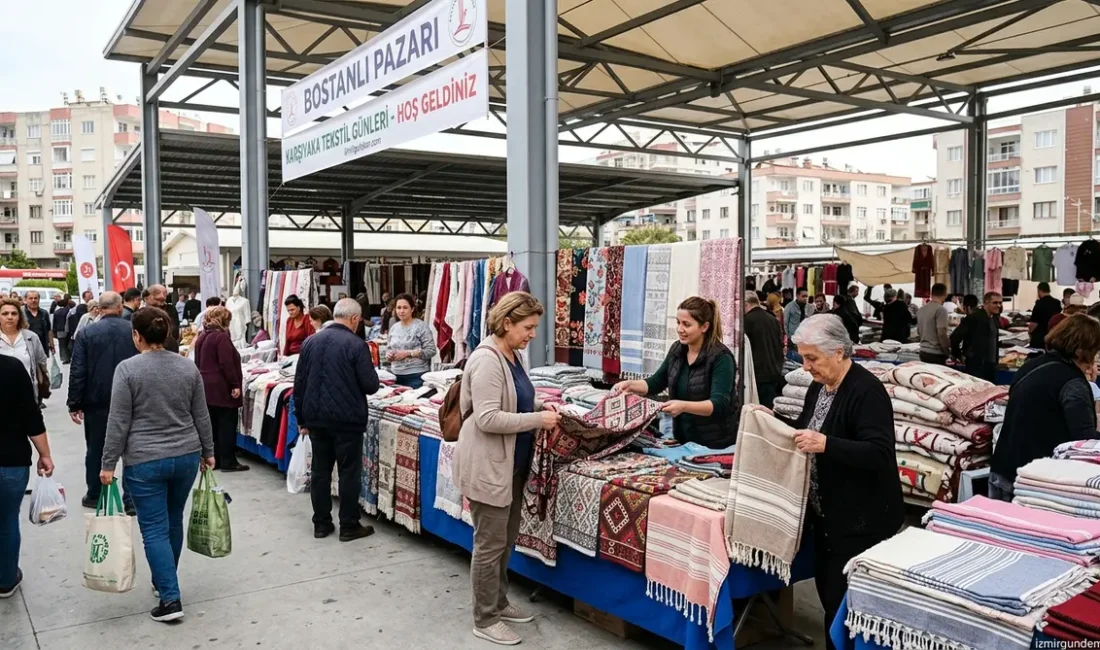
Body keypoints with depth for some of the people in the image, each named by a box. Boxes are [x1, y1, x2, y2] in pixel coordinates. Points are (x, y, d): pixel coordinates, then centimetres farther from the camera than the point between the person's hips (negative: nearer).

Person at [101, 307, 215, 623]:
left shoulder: (128, 369, -11)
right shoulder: (188, 367, 1)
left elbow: (118, 422, -11)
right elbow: (201, 416, 6)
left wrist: (108, 464, -4)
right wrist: (208, 452, 15)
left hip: (144, 461, -4)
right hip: (186, 456, 5)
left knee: (154, 529, 1)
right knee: (173, 521, 20)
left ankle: (170, 599, 0)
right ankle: (164, 580, 35)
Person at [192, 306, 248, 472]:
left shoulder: (201, 337, 13)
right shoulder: (221, 337, -14)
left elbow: (198, 363, 19)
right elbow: (227, 364, -20)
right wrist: (235, 385, -17)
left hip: (206, 388, 9)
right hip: (221, 388, -9)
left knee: (212, 425, 12)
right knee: (227, 425, -3)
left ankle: (213, 459, 16)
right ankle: (228, 461, -1)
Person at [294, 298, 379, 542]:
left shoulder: (310, 342, 5)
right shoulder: (356, 345, -13)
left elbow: (299, 383, 8)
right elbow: (370, 385, -12)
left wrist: (301, 418, 15)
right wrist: (371, 374, 10)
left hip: (316, 417, 5)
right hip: (347, 419, -5)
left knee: (320, 470, 13)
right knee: (349, 472, 4)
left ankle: (321, 524, 21)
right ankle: (349, 526, 11)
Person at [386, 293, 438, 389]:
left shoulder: (421, 326, -6)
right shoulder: (393, 327, 12)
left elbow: (431, 350, -11)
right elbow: (389, 349, 21)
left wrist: (408, 353, -15)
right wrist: (389, 355, -3)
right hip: (396, 375, 5)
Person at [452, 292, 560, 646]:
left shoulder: (515, 356, 8)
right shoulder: (487, 360, -22)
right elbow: (487, 418, -27)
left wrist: (541, 405, 3)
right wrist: (537, 420, -23)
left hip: (511, 464, 10)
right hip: (487, 466, -10)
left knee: (506, 540, 20)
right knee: (490, 544, 2)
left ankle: (499, 603, 36)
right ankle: (485, 620, 17)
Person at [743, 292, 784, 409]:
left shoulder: (747, 320, -11)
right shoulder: (773, 319, 10)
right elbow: (781, 344, 15)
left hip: (758, 373, -7)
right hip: (774, 372, 7)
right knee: (769, 407, 12)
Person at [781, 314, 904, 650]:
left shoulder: (866, 390, -19)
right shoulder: (819, 386, 7)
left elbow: (880, 454, -27)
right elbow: (805, 432, 20)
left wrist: (826, 444, -37)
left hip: (861, 519, -9)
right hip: (826, 512, 9)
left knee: (844, 604, -2)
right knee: (827, 592, 17)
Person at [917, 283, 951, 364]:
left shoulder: (921, 309, 10)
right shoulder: (941, 310, -14)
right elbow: (941, 334, -19)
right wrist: (948, 353, -10)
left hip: (923, 351, 7)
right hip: (936, 353, -7)